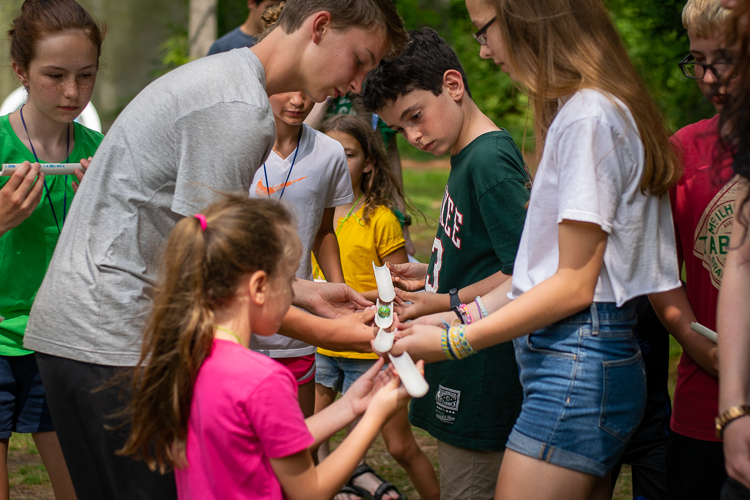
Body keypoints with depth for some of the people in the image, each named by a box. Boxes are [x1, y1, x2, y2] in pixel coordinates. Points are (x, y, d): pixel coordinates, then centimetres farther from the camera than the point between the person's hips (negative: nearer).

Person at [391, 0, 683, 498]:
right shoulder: (577, 111, 16)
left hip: (578, 367, -10)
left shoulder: (588, 117, -14)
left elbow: (575, 285, -16)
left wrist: (454, 341, -12)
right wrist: (463, 315, 13)